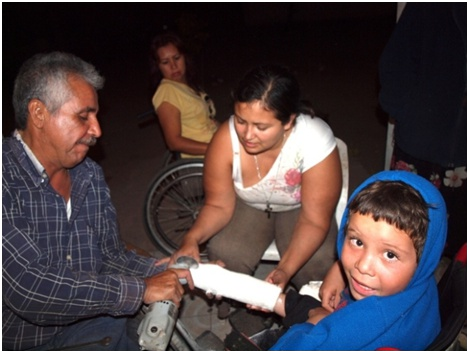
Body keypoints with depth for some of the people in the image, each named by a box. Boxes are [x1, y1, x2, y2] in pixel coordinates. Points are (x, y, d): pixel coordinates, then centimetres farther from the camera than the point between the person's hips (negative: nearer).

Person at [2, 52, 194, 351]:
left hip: (96, 322, 5)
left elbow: (111, 255, 8)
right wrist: (140, 289, -22)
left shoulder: (91, 175, 3)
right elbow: (27, 288, -27)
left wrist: (177, 274, -8)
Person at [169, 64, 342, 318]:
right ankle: (234, 315, 7)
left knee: (316, 264, -27)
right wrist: (192, 238, -37)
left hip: (298, 209, -1)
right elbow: (219, 205, -16)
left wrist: (285, 270, -40)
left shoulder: (316, 142, -35)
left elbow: (315, 220, -25)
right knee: (223, 254, -25)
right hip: (248, 205, 1)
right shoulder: (226, 138, -30)